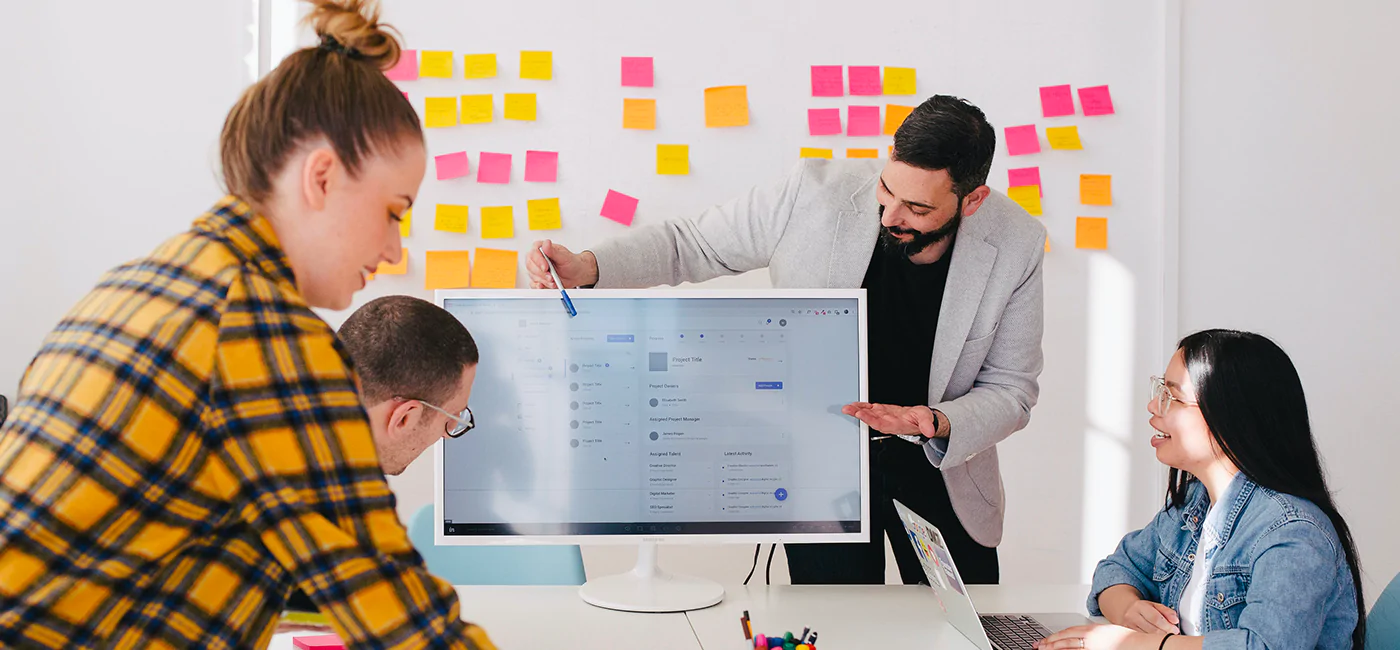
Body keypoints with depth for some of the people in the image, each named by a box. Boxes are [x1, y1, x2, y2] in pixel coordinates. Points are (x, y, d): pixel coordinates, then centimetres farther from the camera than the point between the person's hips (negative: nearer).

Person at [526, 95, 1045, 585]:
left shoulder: (1015, 244, -16)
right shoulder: (816, 194, -21)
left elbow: (1011, 390, -7)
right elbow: (689, 243, -8)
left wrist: (937, 424, -28)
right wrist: (586, 267, -24)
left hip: (940, 466, 2)